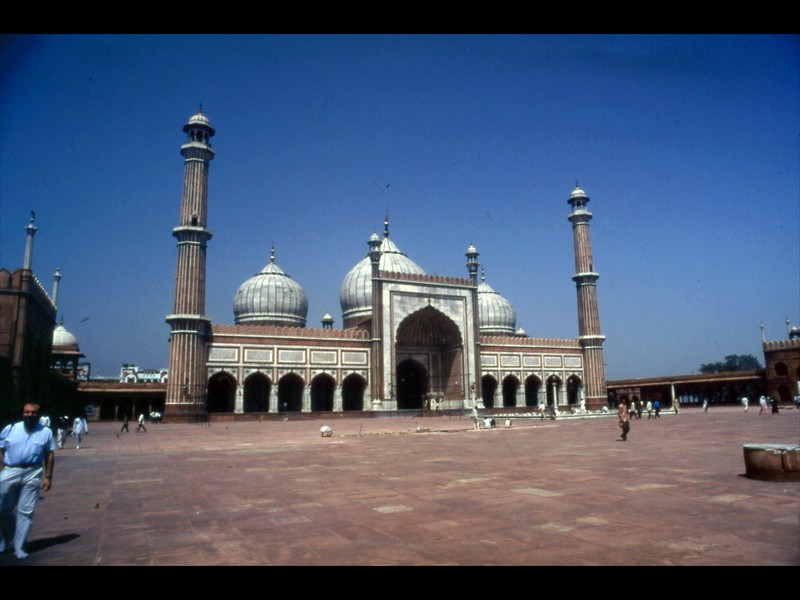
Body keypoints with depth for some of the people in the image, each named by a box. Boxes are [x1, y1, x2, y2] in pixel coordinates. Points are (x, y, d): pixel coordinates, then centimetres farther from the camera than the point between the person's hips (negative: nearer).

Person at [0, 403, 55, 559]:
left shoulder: (46, 432, 3)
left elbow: (50, 455, 5)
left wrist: (48, 477, 0)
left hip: (33, 474, -1)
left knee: (26, 511, 3)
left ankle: (19, 547, 13)